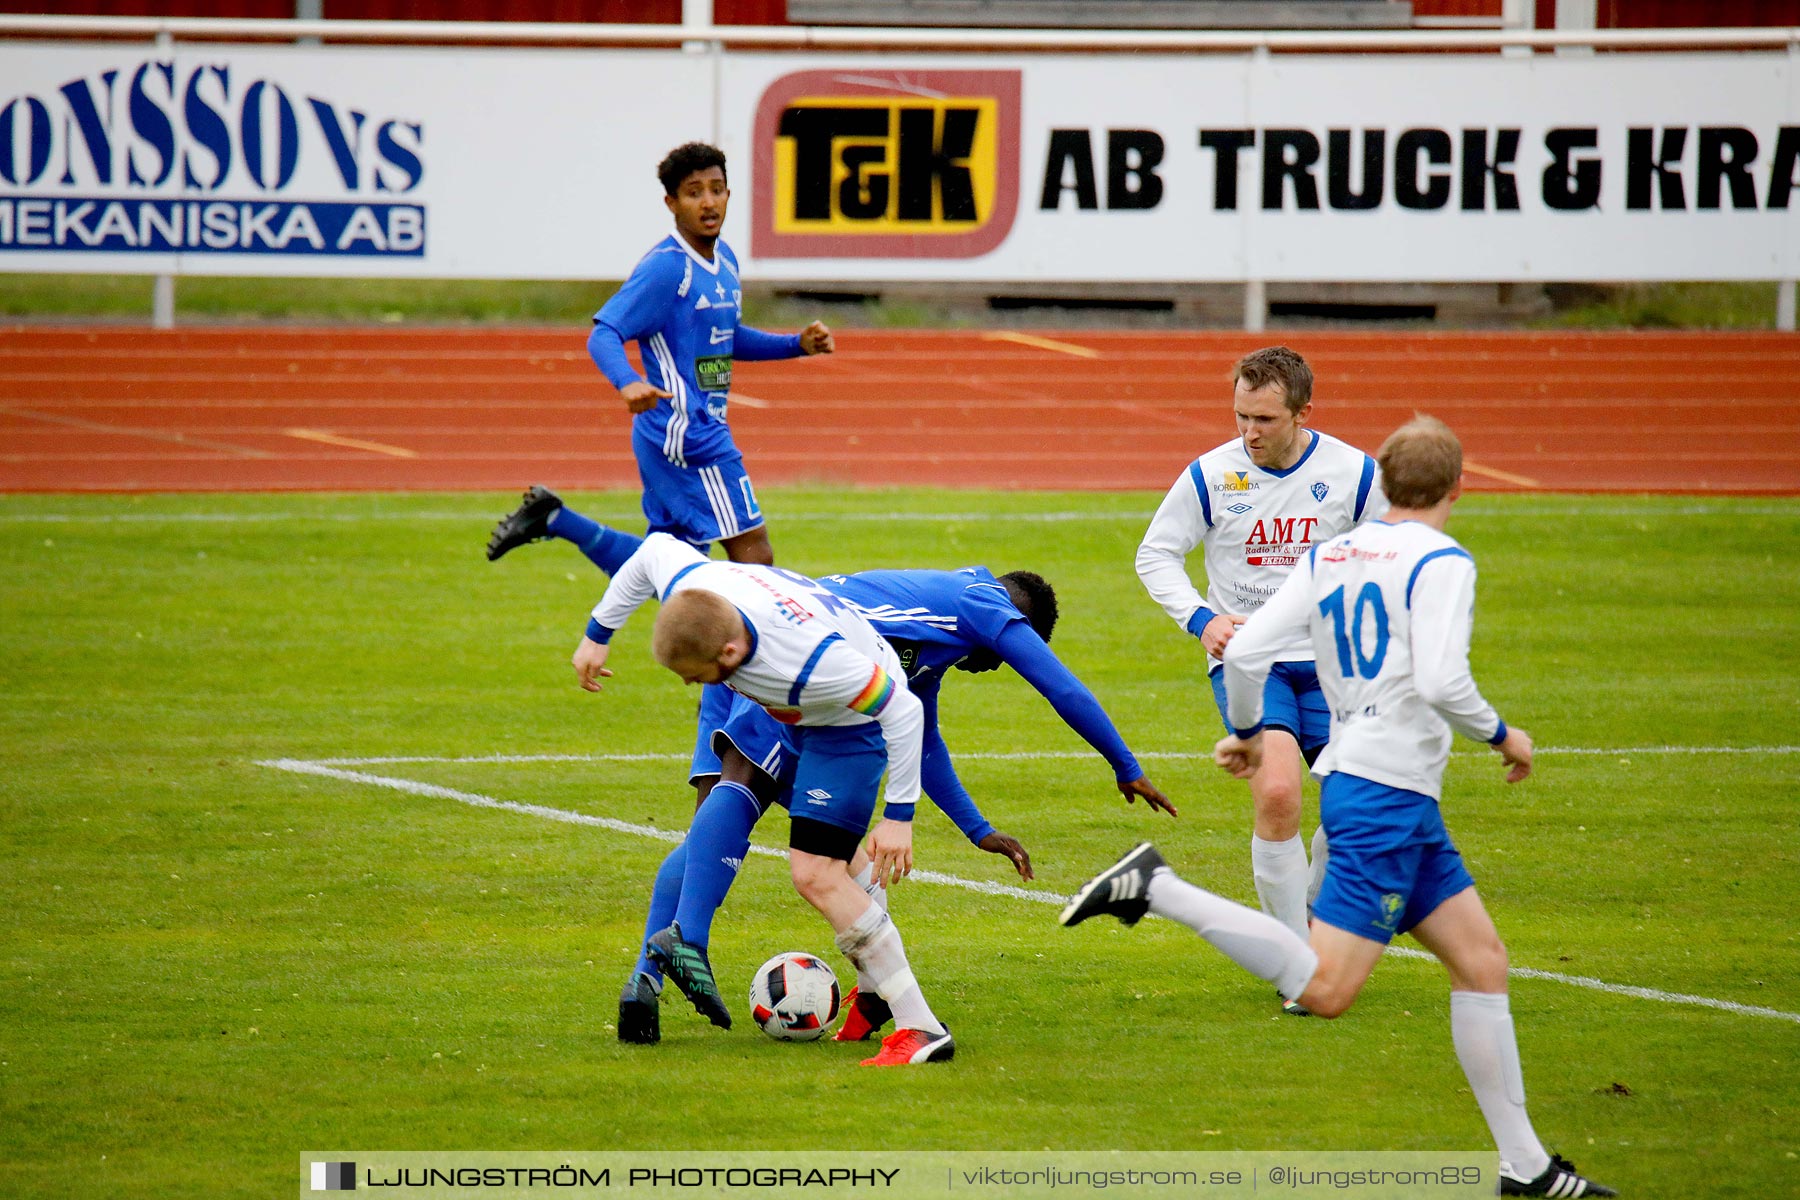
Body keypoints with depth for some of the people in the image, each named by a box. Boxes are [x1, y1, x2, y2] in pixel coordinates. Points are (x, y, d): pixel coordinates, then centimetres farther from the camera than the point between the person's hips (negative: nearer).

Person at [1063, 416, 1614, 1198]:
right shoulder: (1442, 562, -9)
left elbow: (1245, 652, 6)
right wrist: (1501, 736, -4)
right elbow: (1441, 683, -21)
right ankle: (1156, 890, -16)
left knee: (1481, 963, 11)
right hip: (1386, 790, -9)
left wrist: (1246, 732, 24)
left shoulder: (1330, 556, 11)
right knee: (1325, 989, -16)